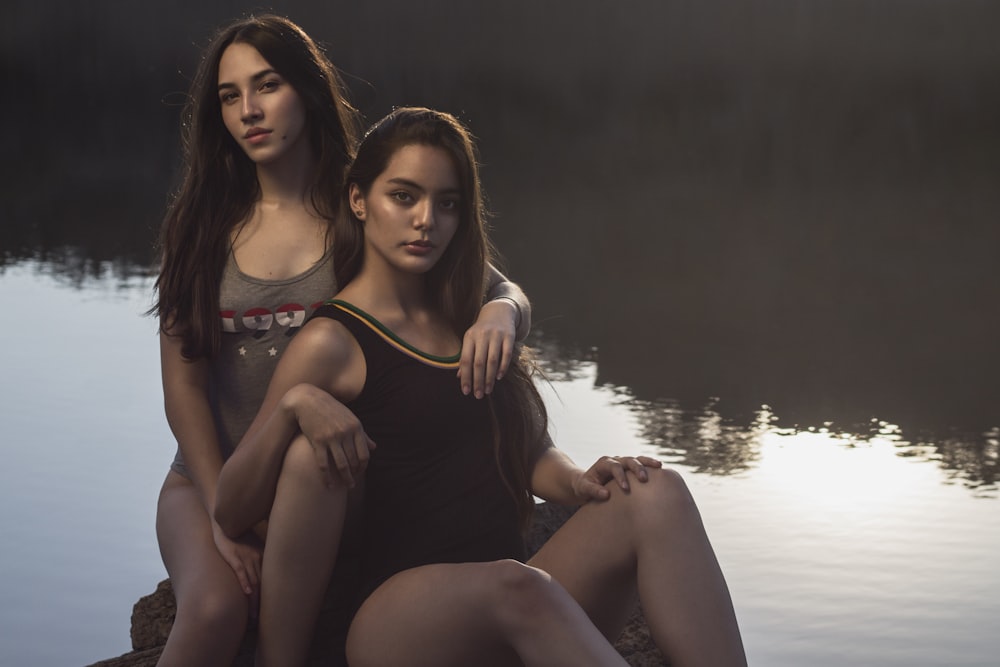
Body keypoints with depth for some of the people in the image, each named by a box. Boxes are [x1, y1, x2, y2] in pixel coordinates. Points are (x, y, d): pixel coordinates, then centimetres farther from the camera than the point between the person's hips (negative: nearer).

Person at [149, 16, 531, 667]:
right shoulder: (203, 223, 3)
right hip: (213, 474, 1)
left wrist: (500, 313, -27)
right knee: (217, 609, -31)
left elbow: (506, 289, -1)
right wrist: (223, 515, -13)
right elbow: (182, 382, -2)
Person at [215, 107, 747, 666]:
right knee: (516, 586, -40)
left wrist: (578, 482, -5)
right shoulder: (333, 342, -1)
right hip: (399, 615, -6)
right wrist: (293, 407, -22)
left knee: (658, 495, -21)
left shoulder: (470, 320, 19)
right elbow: (232, 511, -4)